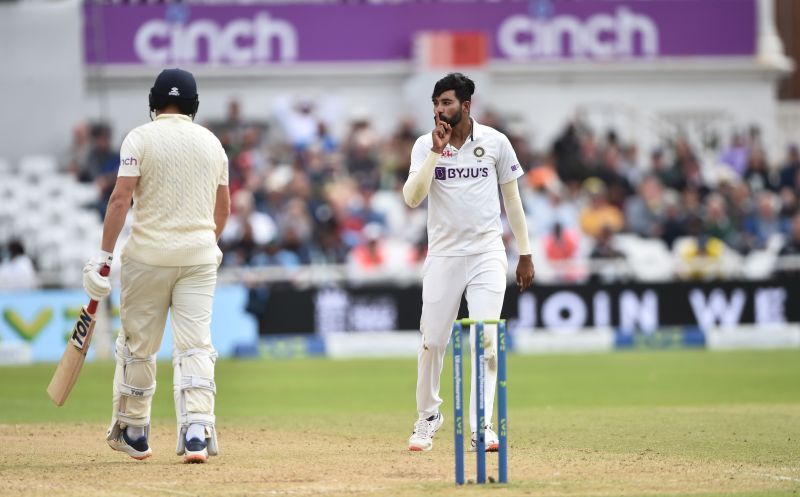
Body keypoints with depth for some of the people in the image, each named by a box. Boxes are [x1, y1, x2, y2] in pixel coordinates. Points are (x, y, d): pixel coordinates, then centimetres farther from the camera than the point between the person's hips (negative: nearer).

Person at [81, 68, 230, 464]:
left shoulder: (140, 138, -4)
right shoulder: (211, 142, 9)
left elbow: (121, 198, -12)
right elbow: (223, 207, 15)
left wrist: (105, 254, -8)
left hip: (149, 255, -3)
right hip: (200, 255, 3)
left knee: (138, 345, 10)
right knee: (195, 345, -1)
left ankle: (133, 432, 20)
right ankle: (197, 432, -16)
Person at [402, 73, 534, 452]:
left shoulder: (495, 142, 0)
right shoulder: (425, 145, 0)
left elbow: (511, 199, 8)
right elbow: (412, 198, -13)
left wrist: (525, 255, 8)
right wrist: (437, 152, -19)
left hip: (487, 254, -1)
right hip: (443, 255, 1)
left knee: (485, 341, -9)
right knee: (432, 341, 3)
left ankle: (481, 426, -6)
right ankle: (428, 417, 23)